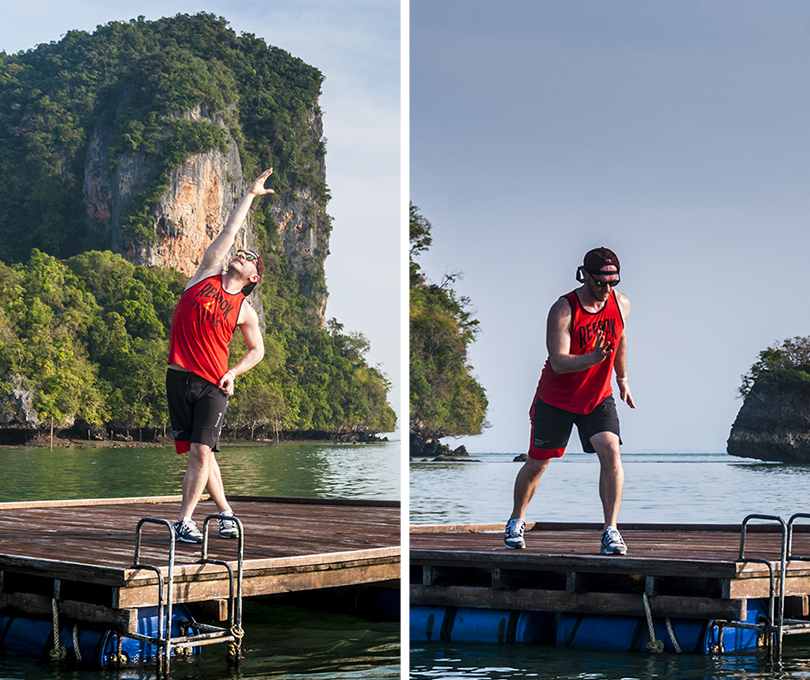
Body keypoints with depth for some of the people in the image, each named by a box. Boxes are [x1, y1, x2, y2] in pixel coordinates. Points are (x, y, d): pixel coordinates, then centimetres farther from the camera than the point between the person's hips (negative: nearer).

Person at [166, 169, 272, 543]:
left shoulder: (245, 312, 5)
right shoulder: (206, 275, 8)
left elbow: (257, 348, 18)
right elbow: (230, 231, 9)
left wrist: (233, 373, 2)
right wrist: (250, 195, 14)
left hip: (212, 385, -2)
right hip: (179, 376, 2)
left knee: (201, 451, -13)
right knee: (198, 451, 4)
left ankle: (184, 520, -10)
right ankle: (225, 511, 16)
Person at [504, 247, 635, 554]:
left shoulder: (621, 303, -6)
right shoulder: (563, 310, -22)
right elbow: (558, 361, -28)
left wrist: (622, 379, 23)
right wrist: (592, 358, -44)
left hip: (599, 397, 3)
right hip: (555, 398, -3)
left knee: (611, 451, -20)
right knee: (537, 463, 9)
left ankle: (611, 531, -15)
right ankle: (516, 521, 34)